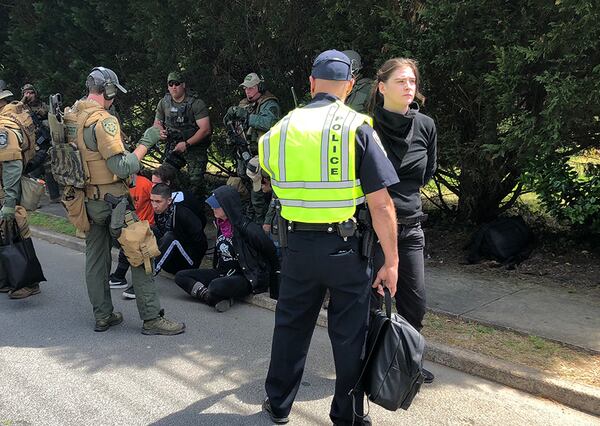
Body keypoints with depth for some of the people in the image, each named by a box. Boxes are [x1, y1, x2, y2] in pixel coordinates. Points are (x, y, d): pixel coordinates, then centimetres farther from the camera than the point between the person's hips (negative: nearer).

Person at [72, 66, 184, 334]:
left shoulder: (70, 118, 7)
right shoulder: (103, 121, -19)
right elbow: (123, 167, -22)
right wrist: (146, 142, -14)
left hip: (87, 199, 9)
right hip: (111, 199, -8)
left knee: (95, 257, 14)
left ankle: (103, 316, 23)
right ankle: (152, 318, 2)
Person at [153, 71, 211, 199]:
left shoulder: (196, 103, -15)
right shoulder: (164, 103, 2)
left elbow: (205, 129, -20)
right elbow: (157, 122, 15)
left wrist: (187, 144, -23)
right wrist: (161, 131, -9)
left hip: (195, 147, -5)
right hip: (175, 146, 5)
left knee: (196, 182, -8)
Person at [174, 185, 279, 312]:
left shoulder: (246, 228, -20)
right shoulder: (220, 224, 4)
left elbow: (270, 250, -9)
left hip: (245, 278, -9)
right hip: (222, 273, 9)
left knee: (216, 286, -39)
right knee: (180, 276, -3)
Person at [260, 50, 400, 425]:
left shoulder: (280, 130, 3)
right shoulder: (357, 128, -10)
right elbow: (381, 204, -14)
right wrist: (391, 262, -8)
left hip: (297, 245, 4)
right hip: (346, 247, -3)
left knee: (291, 325, 20)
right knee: (350, 334, 11)